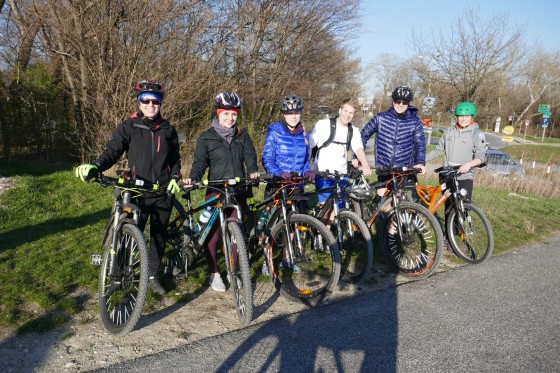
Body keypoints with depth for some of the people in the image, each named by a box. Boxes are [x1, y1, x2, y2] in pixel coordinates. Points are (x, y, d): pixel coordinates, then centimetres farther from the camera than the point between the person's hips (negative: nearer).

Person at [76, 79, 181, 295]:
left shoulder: (168, 130, 11)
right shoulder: (128, 127, 2)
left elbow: (175, 158, 18)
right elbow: (112, 152, -5)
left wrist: (174, 177, 0)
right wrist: (95, 166, -23)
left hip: (163, 192, 3)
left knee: (159, 235, 9)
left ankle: (152, 276, 24)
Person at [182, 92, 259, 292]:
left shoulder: (242, 136, 11)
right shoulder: (206, 137, 2)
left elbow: (250, 155, 3)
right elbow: (200, 161, -3)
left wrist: (253, 171, -17)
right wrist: (192, 177, -22)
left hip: (238, 190, 3)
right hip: (216, 191, -2)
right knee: (213, 234, -3)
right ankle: (214, 274, 12)